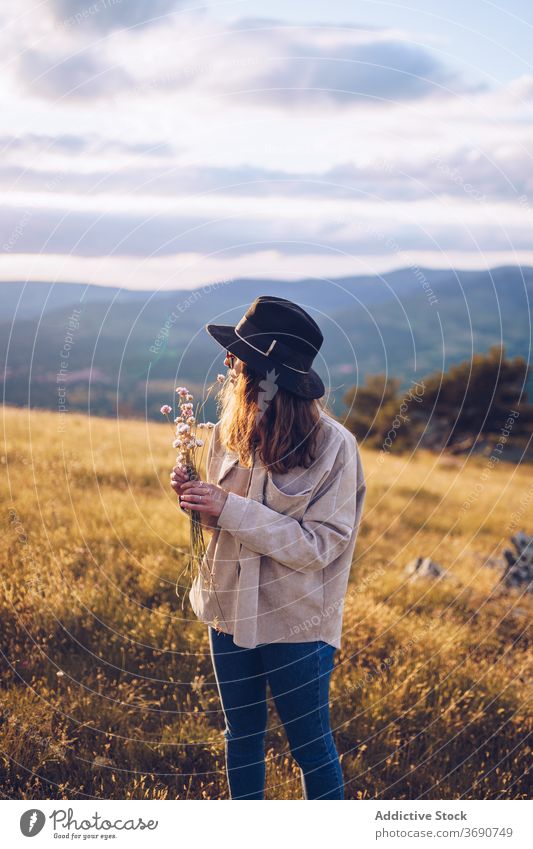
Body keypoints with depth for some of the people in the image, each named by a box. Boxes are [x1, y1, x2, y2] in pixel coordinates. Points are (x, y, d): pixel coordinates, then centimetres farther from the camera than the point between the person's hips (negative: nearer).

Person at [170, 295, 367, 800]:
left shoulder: (333, 446, -19)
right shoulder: (230, 433, -3)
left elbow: (319, 545, -21)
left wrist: (230, 508, -27)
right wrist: (195, 498, -13)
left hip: (294, 623, -5)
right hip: (229, 612, 6)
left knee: (310, 746, 10)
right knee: (242, 736, 21)